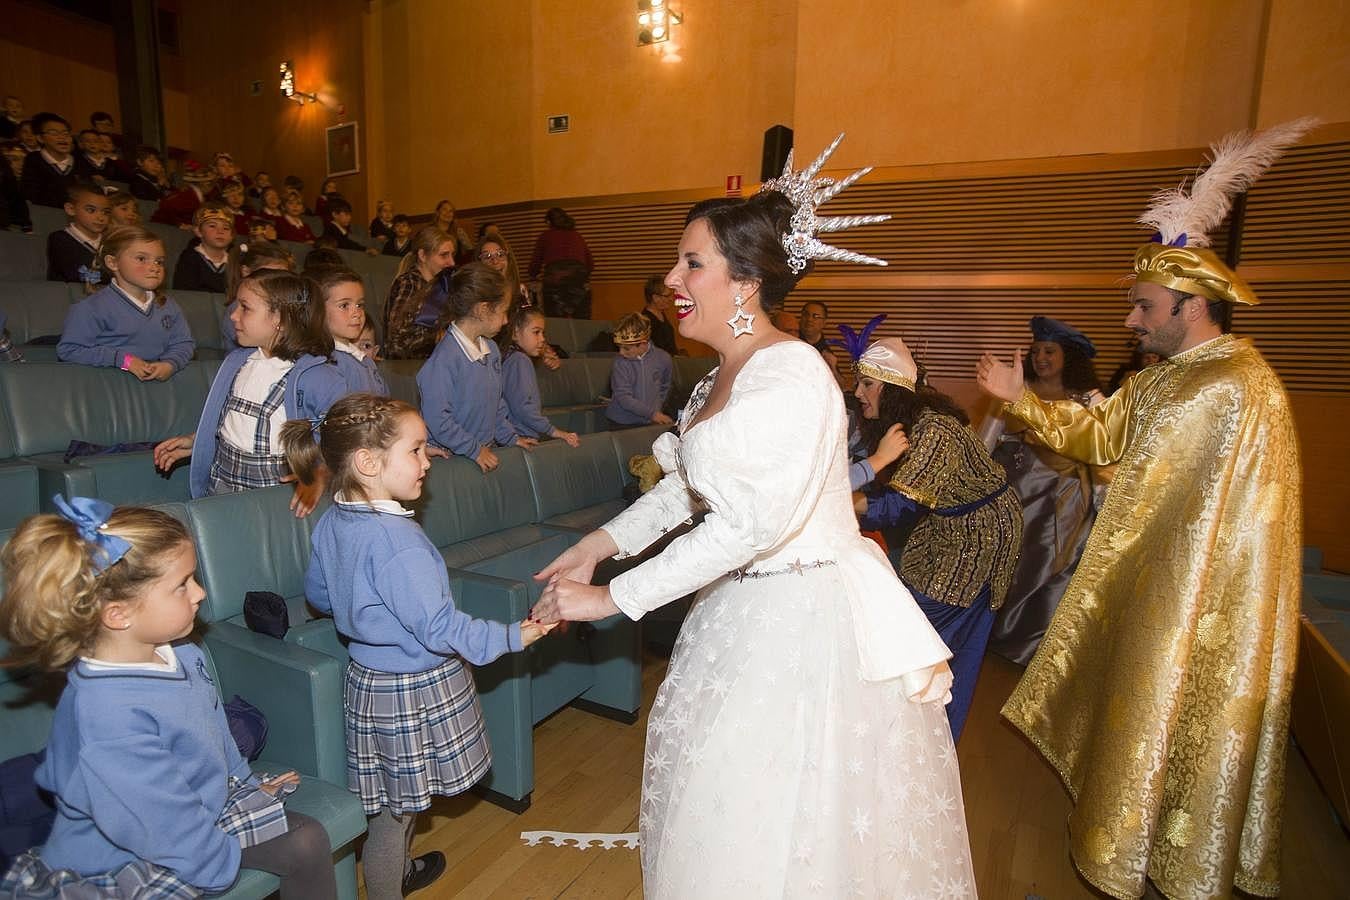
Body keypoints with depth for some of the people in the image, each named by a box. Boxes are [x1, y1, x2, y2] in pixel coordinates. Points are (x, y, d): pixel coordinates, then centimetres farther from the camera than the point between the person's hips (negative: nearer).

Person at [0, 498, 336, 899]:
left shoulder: (176, 653, -8)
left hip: (204, 807, 8)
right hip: (129, 859, -7)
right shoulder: (111, 718, -36)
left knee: (308, 838, 2)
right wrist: (223, 862, -11)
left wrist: (246, 780, 22)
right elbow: (166, 825, -26)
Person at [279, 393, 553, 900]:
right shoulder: (397, 542, -30)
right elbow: (439, 627, -27)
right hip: (415, 690, -9)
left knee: (395, 800, 28)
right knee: (397, 811, 11)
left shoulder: (331, 523, -1)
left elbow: (317, 595, 14)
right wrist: (512, 637, -20)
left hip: (368, 677, 9)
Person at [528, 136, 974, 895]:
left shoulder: (789, 378, -24)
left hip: (805, 619, -9)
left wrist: (613, 598, -22)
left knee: (776, 837, 10)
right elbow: (692, 482, 13)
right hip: (747, 608, 9)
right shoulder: (732, 371, 5)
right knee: (729, 811, 24)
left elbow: (749, 526, -29)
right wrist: (604, 542, 5)